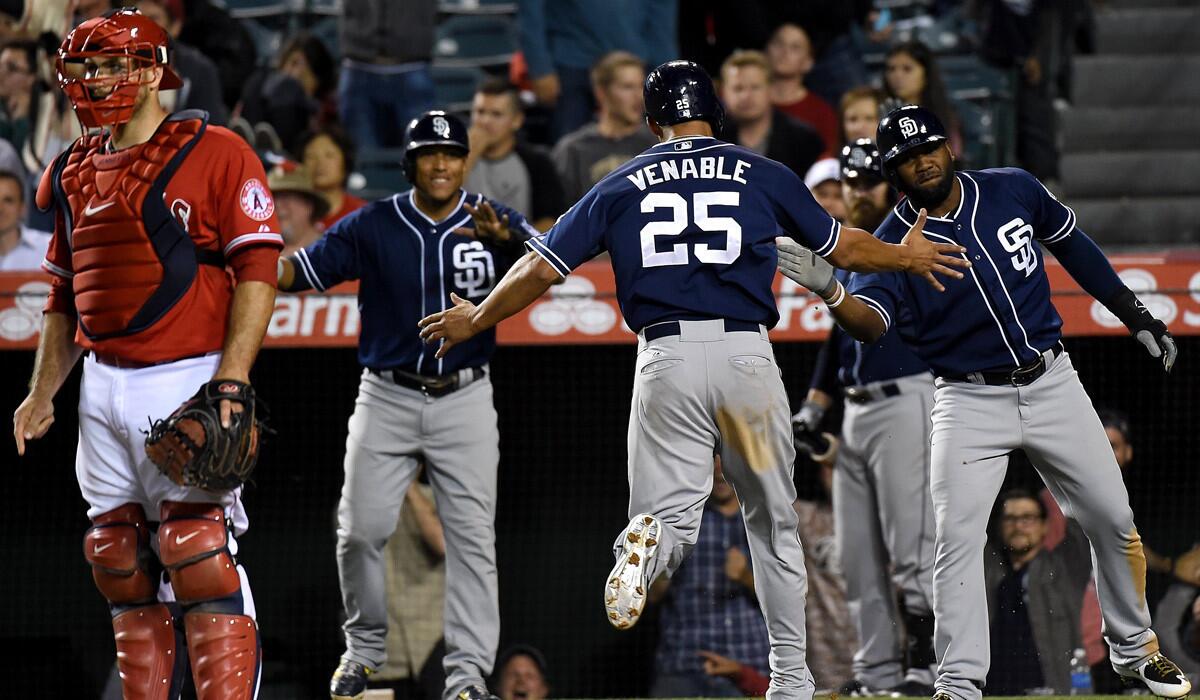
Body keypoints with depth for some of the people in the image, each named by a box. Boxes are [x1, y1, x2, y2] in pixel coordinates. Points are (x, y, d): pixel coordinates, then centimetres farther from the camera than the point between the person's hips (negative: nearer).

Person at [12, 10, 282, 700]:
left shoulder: (216, 153, -4)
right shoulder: (74, 173, 16)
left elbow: (257, 272, -9)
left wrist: (230, 380, -18)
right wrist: (42, 394, 16)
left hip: (188, 380, -7)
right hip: (102, 389, 7)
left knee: (198, 558, -12)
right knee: (121, 562, 7)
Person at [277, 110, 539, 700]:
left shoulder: (492, 223, -2)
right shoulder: (373, 226, -1)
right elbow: (301, 269, -3)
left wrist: (505, 239, -41)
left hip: (464, 401, -1)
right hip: (387, 399, 1)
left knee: (472, 536, -6)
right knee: (360, 530, -1)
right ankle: (365, 648, 20)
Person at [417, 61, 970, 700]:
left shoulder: (623, 186, 11)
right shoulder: (763, 175, 11)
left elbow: (541, 268, 11)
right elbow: (840, 246, 23)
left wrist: (475, 321, 27)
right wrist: (905, 256, 43)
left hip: (666, 360, 0)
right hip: (746, 356, 0)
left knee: (671, 514, 3)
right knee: (773, 521, 15)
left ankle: (646, 542, -35)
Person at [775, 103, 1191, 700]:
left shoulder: (1013, 191, -3)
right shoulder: (893, 242, -12)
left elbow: (1071, 245, 14)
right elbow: (870, 323, -29)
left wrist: (1136, 316, 15)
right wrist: (831, 293, -50)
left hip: (1051, 383, 3)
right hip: (969, 402, -3)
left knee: (1113, 522, 8)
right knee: (957, 538, -16)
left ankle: (1134, 650, 28)